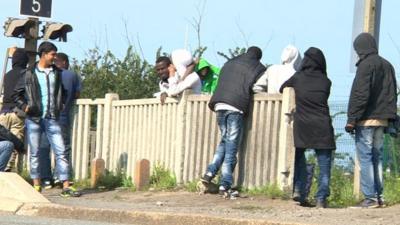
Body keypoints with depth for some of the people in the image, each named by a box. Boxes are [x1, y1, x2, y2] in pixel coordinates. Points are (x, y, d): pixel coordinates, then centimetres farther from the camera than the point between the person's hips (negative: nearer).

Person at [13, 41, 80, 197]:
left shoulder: (56, 72, 10)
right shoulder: (30, 73, 1)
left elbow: (62, 90, 26)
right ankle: (36, 186, 9)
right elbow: (17, 94, 7)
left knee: (61, 152, -5)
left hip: (52, 119, 2)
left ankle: (66, 187, -7)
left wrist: (60, 105, 12)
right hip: (33, 119, -2)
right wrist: (24, 106, -6)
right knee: (35, 153, 3)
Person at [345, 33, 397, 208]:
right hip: (382, 120, 8)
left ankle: (370, 198, -10)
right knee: (377, 157, 13)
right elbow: (392, 94, 18)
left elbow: (360, 95, -17)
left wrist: (352, 119, -15)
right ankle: (379, 196, 13)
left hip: (366, 120, -8)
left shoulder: (366, 65, -11)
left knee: (365, 157, -6)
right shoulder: (387, 66, 15)